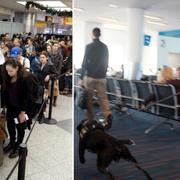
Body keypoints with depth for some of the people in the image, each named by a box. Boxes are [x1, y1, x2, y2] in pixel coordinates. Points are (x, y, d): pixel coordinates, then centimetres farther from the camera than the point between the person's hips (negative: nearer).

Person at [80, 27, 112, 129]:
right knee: (103, 97, 6)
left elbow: (85, 62, -9)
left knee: (89, 98, 10)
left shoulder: (89, 46, -7)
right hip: (102, 76, 4)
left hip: (90, 76, -3)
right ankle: (108, 114, -16)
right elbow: (106, 62, 13)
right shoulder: (105, 47, 7)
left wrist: (82, 77, -4)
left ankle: (90, 119, 18)